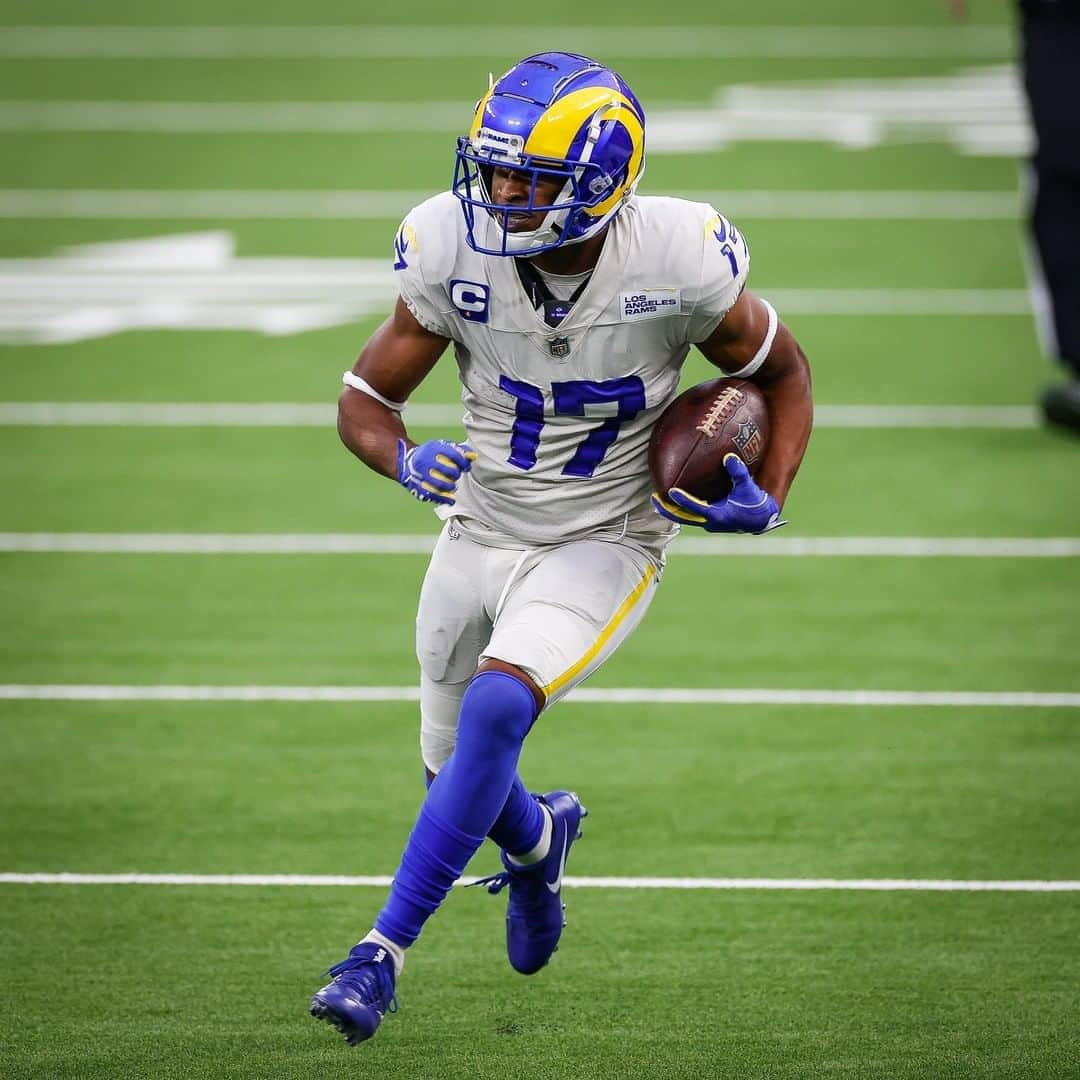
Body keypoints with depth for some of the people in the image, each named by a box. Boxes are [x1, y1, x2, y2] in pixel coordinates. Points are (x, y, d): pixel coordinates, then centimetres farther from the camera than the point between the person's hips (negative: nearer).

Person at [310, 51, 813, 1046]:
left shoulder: (678, 262, -21)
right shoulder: (454, 249, -17)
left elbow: (783, 375, -2)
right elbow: (365, 398, -5)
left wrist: (767, 504, -17)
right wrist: (405, 460, -28)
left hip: (602, 545, -4)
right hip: (480, 531, 4)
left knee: (495, 713, -27)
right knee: (457, 770, 14)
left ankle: (383, 955, -19)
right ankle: (539, 836, 52)